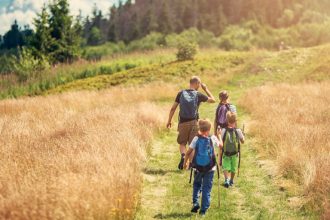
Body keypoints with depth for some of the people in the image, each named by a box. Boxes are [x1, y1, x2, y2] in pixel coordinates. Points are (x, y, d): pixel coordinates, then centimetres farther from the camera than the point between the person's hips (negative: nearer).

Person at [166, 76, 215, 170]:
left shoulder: (181, 93, 0)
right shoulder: (198, 95, -6)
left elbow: (173, 108, 0)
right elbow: (213, 100, 7)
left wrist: (169, 121, 10)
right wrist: (206, 89, 15)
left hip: (183, 122, 1)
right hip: (193, 122, -1)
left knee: (182, 143, 13)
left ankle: (183, 156, -13)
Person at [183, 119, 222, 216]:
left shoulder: (196, 139, -6)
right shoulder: (213, 138, -6)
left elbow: (189, 151, -4)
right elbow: (221, 145, 13)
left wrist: (185, 162, 10)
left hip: (198, 167, 1)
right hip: (210, 168, -1)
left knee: (196, 185, 23)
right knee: (206, 188, 7)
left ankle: (195, 203, 8)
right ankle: (203, 210, 6)